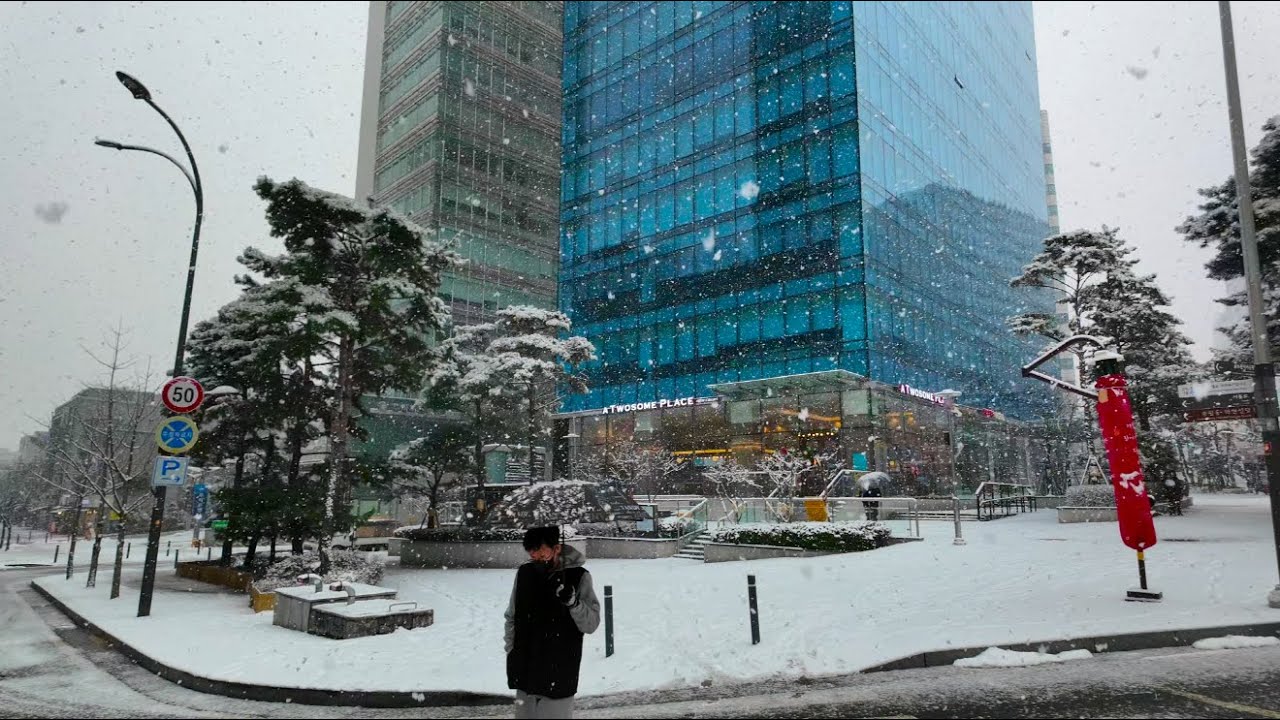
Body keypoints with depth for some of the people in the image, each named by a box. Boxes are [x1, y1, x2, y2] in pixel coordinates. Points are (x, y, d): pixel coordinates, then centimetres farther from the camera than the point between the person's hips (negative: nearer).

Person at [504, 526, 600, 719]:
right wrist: (511, 652, 7)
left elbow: (591, 624, -14)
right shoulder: (524, 573, 0)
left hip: (559, 674, -4)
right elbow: (512, 617, 11)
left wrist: (572, 601, -29)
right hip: (524, 670, 4)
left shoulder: (578, 576, -11)